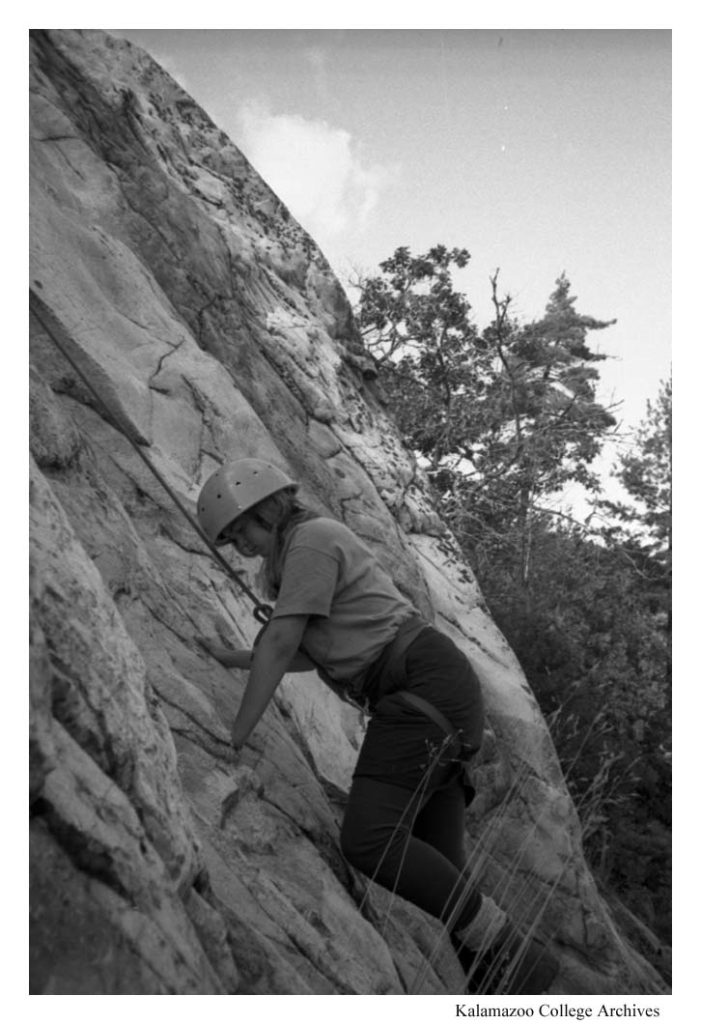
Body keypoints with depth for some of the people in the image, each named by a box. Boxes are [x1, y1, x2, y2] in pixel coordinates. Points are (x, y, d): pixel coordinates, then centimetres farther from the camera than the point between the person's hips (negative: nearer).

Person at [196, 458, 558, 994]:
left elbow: (280, 645, -12)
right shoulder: (305, 553, 24)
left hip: (425, 683, -10)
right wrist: (234, 659, 31)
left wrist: (233, 736, -6)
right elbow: (311, 652, 31)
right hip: (421, 696, 10)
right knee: (435, 869, 4)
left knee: (370, 840, -21)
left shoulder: (312, 538, -6)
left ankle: (509, 954, -12)